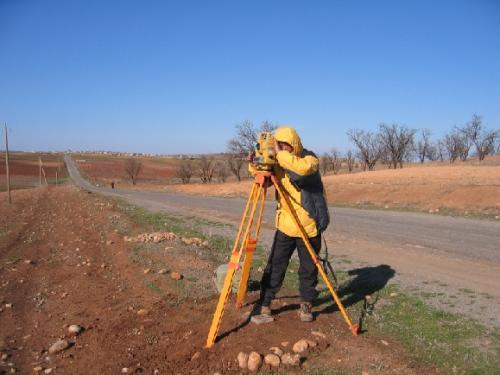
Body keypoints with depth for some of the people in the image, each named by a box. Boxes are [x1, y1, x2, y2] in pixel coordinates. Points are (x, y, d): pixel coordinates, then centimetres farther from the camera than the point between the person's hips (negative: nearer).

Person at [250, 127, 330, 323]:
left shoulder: (310, 159, -9)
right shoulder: (277, 163, 5)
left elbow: (303, 169, -32)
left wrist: (281, 154, -30)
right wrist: (255, 166, -11)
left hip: (309, 225, -3)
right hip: (285, 225, 3)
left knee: (309, 268, 9)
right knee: (275, 266, 2)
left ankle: (306, 305, 27)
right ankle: (263, 305, 12)